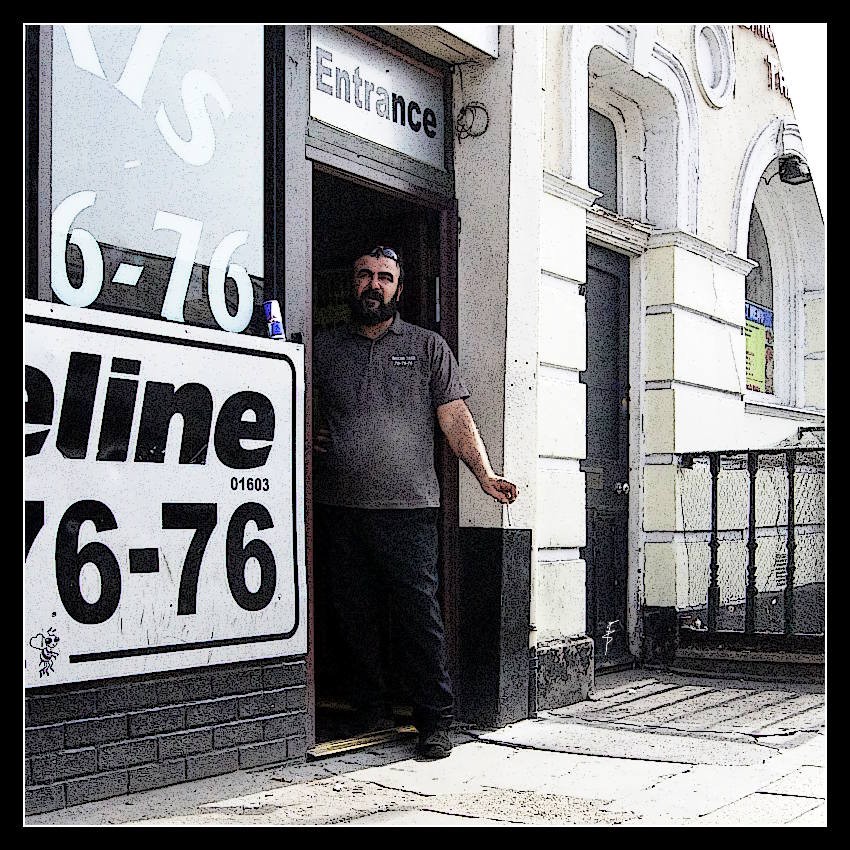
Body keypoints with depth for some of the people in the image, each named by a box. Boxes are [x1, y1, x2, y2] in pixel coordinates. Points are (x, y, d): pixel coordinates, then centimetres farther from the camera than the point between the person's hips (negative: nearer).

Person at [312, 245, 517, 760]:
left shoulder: (428, 347, 10)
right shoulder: (324, 348, 14)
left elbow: (455, 417, 4)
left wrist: (485, 473, -7)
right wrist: (304, 435, 2)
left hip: (408, 507, -2)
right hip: (340, 509, 3)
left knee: (420, 616, -5)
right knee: (355, 617, 8)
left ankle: (437, 722, 3)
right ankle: (372, 712, 22)